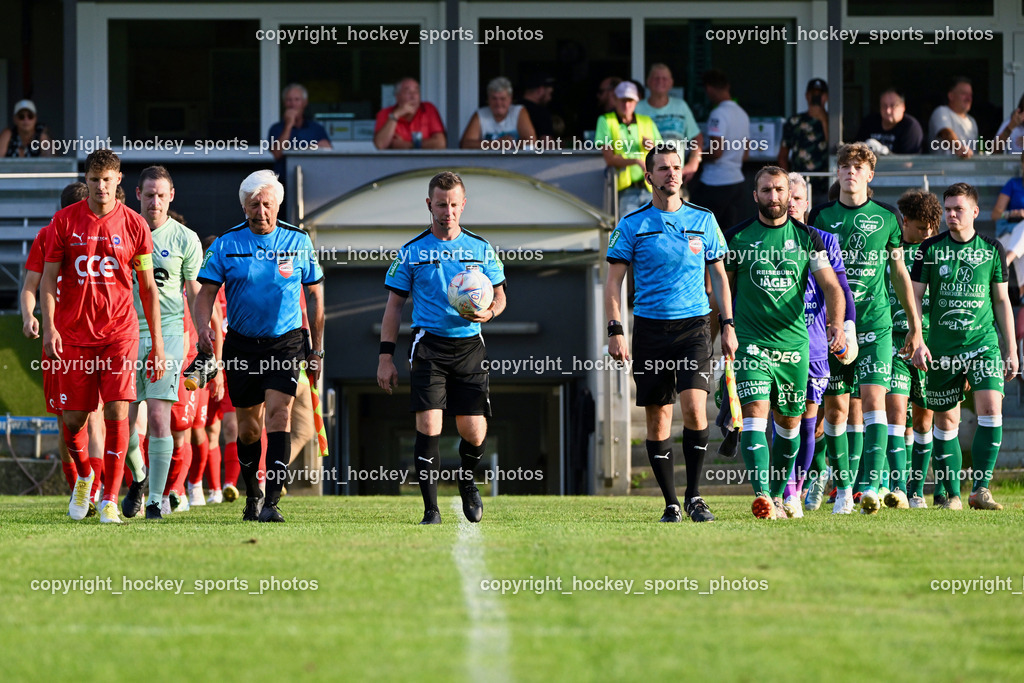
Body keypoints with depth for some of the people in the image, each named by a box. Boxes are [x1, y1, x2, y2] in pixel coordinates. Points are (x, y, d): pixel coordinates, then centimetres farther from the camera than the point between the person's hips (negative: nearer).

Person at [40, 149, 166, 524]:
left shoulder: (133, 225, 1)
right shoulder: (65, 220, 1)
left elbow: (148, 287, 6)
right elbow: (49, 277, 3)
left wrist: (157, 343, 3)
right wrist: (49, 327, -10)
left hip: (119, 334, -1)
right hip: (74, 334, 1)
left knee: (117, 413, -11)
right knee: (73, 419, 3)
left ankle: (110, 500, -5)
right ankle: (83, 478, 32)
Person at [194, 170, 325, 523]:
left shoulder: (298, 241, 0)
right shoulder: (226, 244, -2)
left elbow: (315, 295, 8)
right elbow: (205, 293, -4)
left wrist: (316, 350, 7)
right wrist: (203, 326, -26)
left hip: (287, 342, -1)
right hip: (242, 345, 1)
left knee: (278, 414, -18)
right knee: (248, 426, 8)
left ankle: (272, 502, -23)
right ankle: (252, 496, 30)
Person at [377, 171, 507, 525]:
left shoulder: (480, 248, 8)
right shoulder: (411, 252, 4)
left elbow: (499, 296, 15)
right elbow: (394, 304, 7)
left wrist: (488, 312, -10)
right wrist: (386, 356, 0)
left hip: (469, 346, 1)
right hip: (429, 345, -1)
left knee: (473, 431, -3)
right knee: (428, 425, -14)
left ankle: (467, 482, 30)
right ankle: (431, 510, -6)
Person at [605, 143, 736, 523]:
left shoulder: (703, 220, 8)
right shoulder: (632, 225, 2)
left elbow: (719, 275, 14)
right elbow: (614, 281, 3)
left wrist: (728, 325, 7)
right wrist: (615, 330, -7)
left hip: (694, 325, 0)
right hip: (650, 328, 0)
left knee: (694, 408, -16)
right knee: (658, 419, 2)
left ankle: (694, 495, -5)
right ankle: (671, 503, 11)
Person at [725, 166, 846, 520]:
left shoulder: (807, 237, 4)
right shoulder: (737, 237, 2)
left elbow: (831, 285, 1)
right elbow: (726, 289, 12)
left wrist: (836, 324, -15)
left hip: (794, 342, 2)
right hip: (750, 341, -2)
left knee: (789, 423, 10)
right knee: (755, 414, -17)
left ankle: (777, 497, 25)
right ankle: (761, 494, -26)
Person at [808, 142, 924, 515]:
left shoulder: (887, 217, 6)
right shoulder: (820, 217, 5)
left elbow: (899, 271, 14)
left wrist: (914, 326, 14)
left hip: (875, 323, -1)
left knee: (873, 400, -14)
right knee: (836, 409, 3)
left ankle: (871, 485, -21)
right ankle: (844, 487, 15)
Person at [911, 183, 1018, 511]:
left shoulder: (992, 250, 5)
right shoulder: (930, 249, 2)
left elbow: (1002, 301, 11)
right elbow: (915, 296, 5)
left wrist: (1011, 350, 9)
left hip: (984, 344, 0)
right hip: (942, 347, 0)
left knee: (991, 409, -16)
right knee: (946, 421, 3)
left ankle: (980, 488, -14)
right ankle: (952, 494, 12)